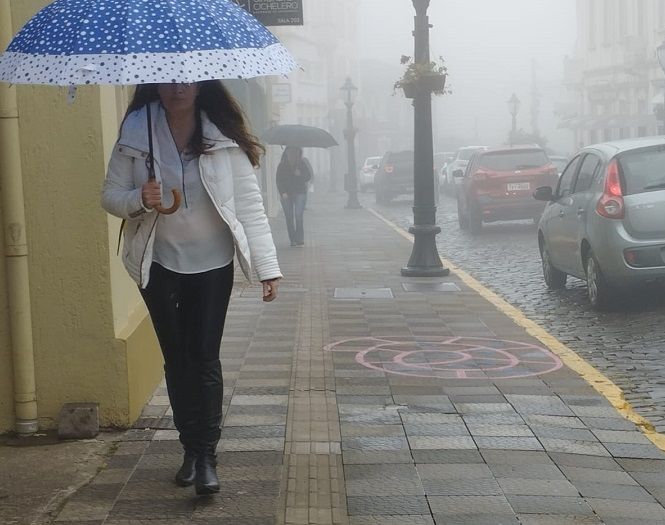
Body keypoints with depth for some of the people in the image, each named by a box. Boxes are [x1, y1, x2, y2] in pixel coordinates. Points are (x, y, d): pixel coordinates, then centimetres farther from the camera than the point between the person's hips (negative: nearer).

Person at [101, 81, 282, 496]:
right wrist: (139, 200, -24)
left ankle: (206, 456, 5)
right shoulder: (136, 132, -5)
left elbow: (249, 203, -9)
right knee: (177, 360, 9)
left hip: (212, 264, -1)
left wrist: (267, 267, -14)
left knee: (204, 358, -2)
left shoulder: (224, 135, -8)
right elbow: (111, 196, -1)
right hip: (159, 265, 2)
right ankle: (191, 450, 23)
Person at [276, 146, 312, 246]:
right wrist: (283, 193, -14)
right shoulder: (282, 166, 5)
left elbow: (308, 176, 5)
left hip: (300, 193, -1)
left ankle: (300, 240, -11)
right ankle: (292, 240, 3)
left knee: (298, 216, -13)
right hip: (286, 195, 1)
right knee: (289, 218, -2)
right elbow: (279, 181, 0)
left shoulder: (302, 164, 5)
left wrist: (299, 175, -14)